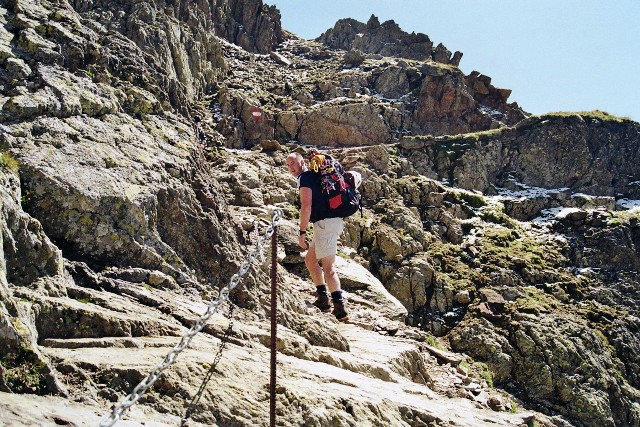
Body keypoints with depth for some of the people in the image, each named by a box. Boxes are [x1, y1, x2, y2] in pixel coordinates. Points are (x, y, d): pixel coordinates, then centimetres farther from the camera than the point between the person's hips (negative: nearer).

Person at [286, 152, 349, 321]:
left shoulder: (304, 178, -7)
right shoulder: (314, 175, 23)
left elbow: (306, 206, -17)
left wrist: (302, 232, -17)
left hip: (326, 223, -10)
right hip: (333, 221, 10)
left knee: (328, 266, -12)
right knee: (310, 259, 18)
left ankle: (340, 309, -19)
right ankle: (323, 300, 19)